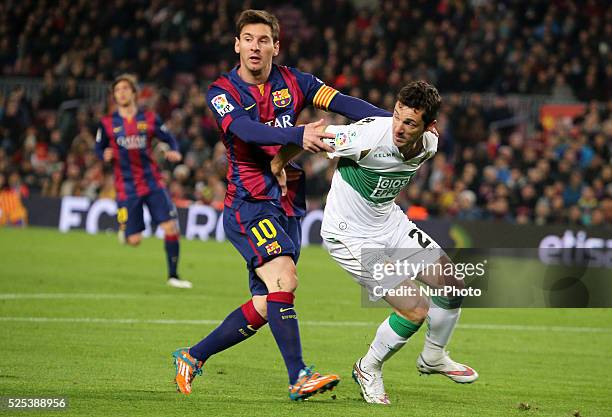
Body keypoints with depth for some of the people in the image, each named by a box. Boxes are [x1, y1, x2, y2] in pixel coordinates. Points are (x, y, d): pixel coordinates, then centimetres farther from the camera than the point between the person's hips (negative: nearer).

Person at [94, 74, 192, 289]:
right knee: (134, 241, -5)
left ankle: (173, 275, 2)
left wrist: (174, 152, -14)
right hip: (126, 188, -1)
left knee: (171, 226, -12)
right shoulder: (107, 123, 1)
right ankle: (124, 230, 35)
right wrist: (105, 155, -13)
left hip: (152, 182, 1)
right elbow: (98, 148, 10)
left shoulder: (149, 118, 2)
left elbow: (170, 139, 8)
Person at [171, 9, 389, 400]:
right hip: (249, 205, -5)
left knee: (264, 308, 3)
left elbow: (342, 102, -6)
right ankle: (299, 377, -25)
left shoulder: (292, 82, 6)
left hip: (289, 207, 5)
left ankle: (192, 357, 19)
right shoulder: (222, 92, -5)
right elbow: (246, 130, -24)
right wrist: (298, 135, -40)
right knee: (283, 279, -25)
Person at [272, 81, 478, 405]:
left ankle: (433, 357, 36)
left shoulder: (429, 144, -11)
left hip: (390, 223, 7)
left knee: (453, 286, 8)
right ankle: (368, 369, 14)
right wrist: (278, 166, -6)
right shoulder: (369, 137, -33)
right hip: (350, 235, -7)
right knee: (415, 311, -13)